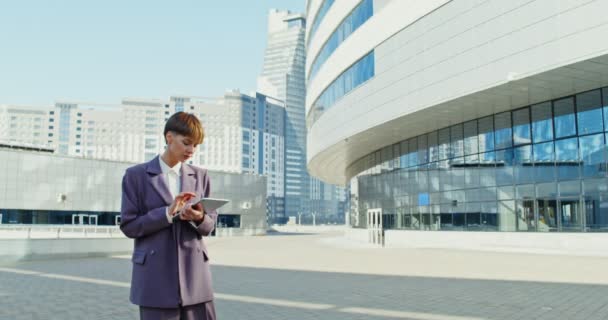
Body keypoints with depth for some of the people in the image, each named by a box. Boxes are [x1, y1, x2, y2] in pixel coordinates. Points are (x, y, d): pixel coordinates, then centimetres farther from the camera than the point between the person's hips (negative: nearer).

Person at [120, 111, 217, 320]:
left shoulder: (200, 176, 10)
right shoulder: (136, 175, 1)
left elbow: (209, 225, 10)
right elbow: (129, 225, -3)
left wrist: (199, 217, -13)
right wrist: (167, 213, -16)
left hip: (194, 274, 3)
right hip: (156, 278, -3)